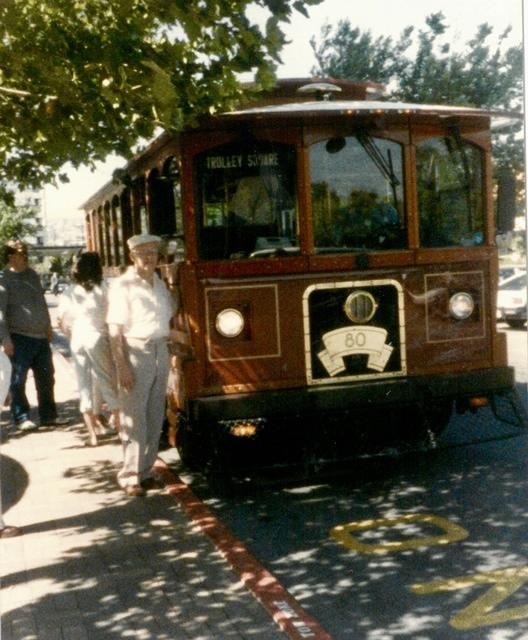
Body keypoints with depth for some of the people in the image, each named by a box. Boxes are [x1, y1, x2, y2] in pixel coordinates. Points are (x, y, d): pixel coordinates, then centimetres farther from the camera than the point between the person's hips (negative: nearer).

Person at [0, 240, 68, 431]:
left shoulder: (32, 275, 12)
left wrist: (48, 326, 22)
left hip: (40, 336, 7)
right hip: (20, 338, -6)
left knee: (46, 378, 10)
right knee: (19, 379, 1)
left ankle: (48, 415, 20)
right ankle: (21, 418, 11)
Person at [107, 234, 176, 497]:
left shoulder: (160, 284, 11)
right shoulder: (123, 286, -9)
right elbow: (115, 330, -13)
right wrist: (122, 366, -19)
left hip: (160, 351, 7)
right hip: (135, 353, -7)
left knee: (155, 417, 10)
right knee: (134, 418, -4)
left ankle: (145, 471, 21)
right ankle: (130, 476, 5)